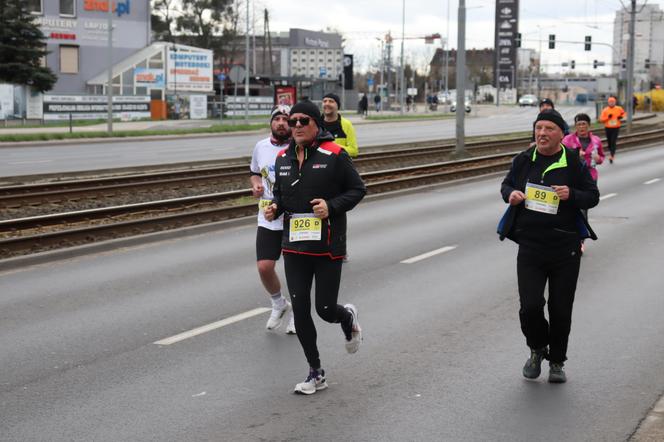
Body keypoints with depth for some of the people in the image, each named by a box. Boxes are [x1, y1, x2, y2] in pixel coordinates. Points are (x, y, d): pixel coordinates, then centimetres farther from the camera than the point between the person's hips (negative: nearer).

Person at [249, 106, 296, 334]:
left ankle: (296, 312, 28)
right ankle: (279, 304, 23)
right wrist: (256, 185, 1)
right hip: (268, 219, 3)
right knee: (264, 267, -5)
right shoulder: (261, 147, 5)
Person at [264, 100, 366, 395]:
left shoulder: (334, 155, -9)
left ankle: (348, 318, 38)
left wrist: (332, 207, -20)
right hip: (294, 246, 5)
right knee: (300, 310, 3)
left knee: (325, 309, -1)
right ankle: (316, 374, 17)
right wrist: (274, 208, -2)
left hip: (328, 246, -4)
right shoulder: (283, 158, 7)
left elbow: (357, 189, -5)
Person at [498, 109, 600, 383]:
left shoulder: (573, 162, -2)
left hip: (565, 248, -1)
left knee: (561, 310, 6)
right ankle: (537, 350, 21)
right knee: (530, 307, -9)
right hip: (530, 247, 1)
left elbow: (593, 196, 2)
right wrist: (511, 194, -5)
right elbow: (506, 185, 18)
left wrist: (571, 195, -18)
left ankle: (557, 362, 28)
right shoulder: (524, 160, 4)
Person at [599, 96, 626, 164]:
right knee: (609, 142, 12)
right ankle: (611, 152, 37)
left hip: (616, 128, -1)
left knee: (613, 142, -12)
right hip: (608, 128, 1)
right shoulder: (605, 110, -5)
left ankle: (611, 156, -15)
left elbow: (623, 113, 19)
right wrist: (608, 117, -20)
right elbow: (601, 119, -6)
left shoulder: (619, 109, -1)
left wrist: (621, 117, -2)